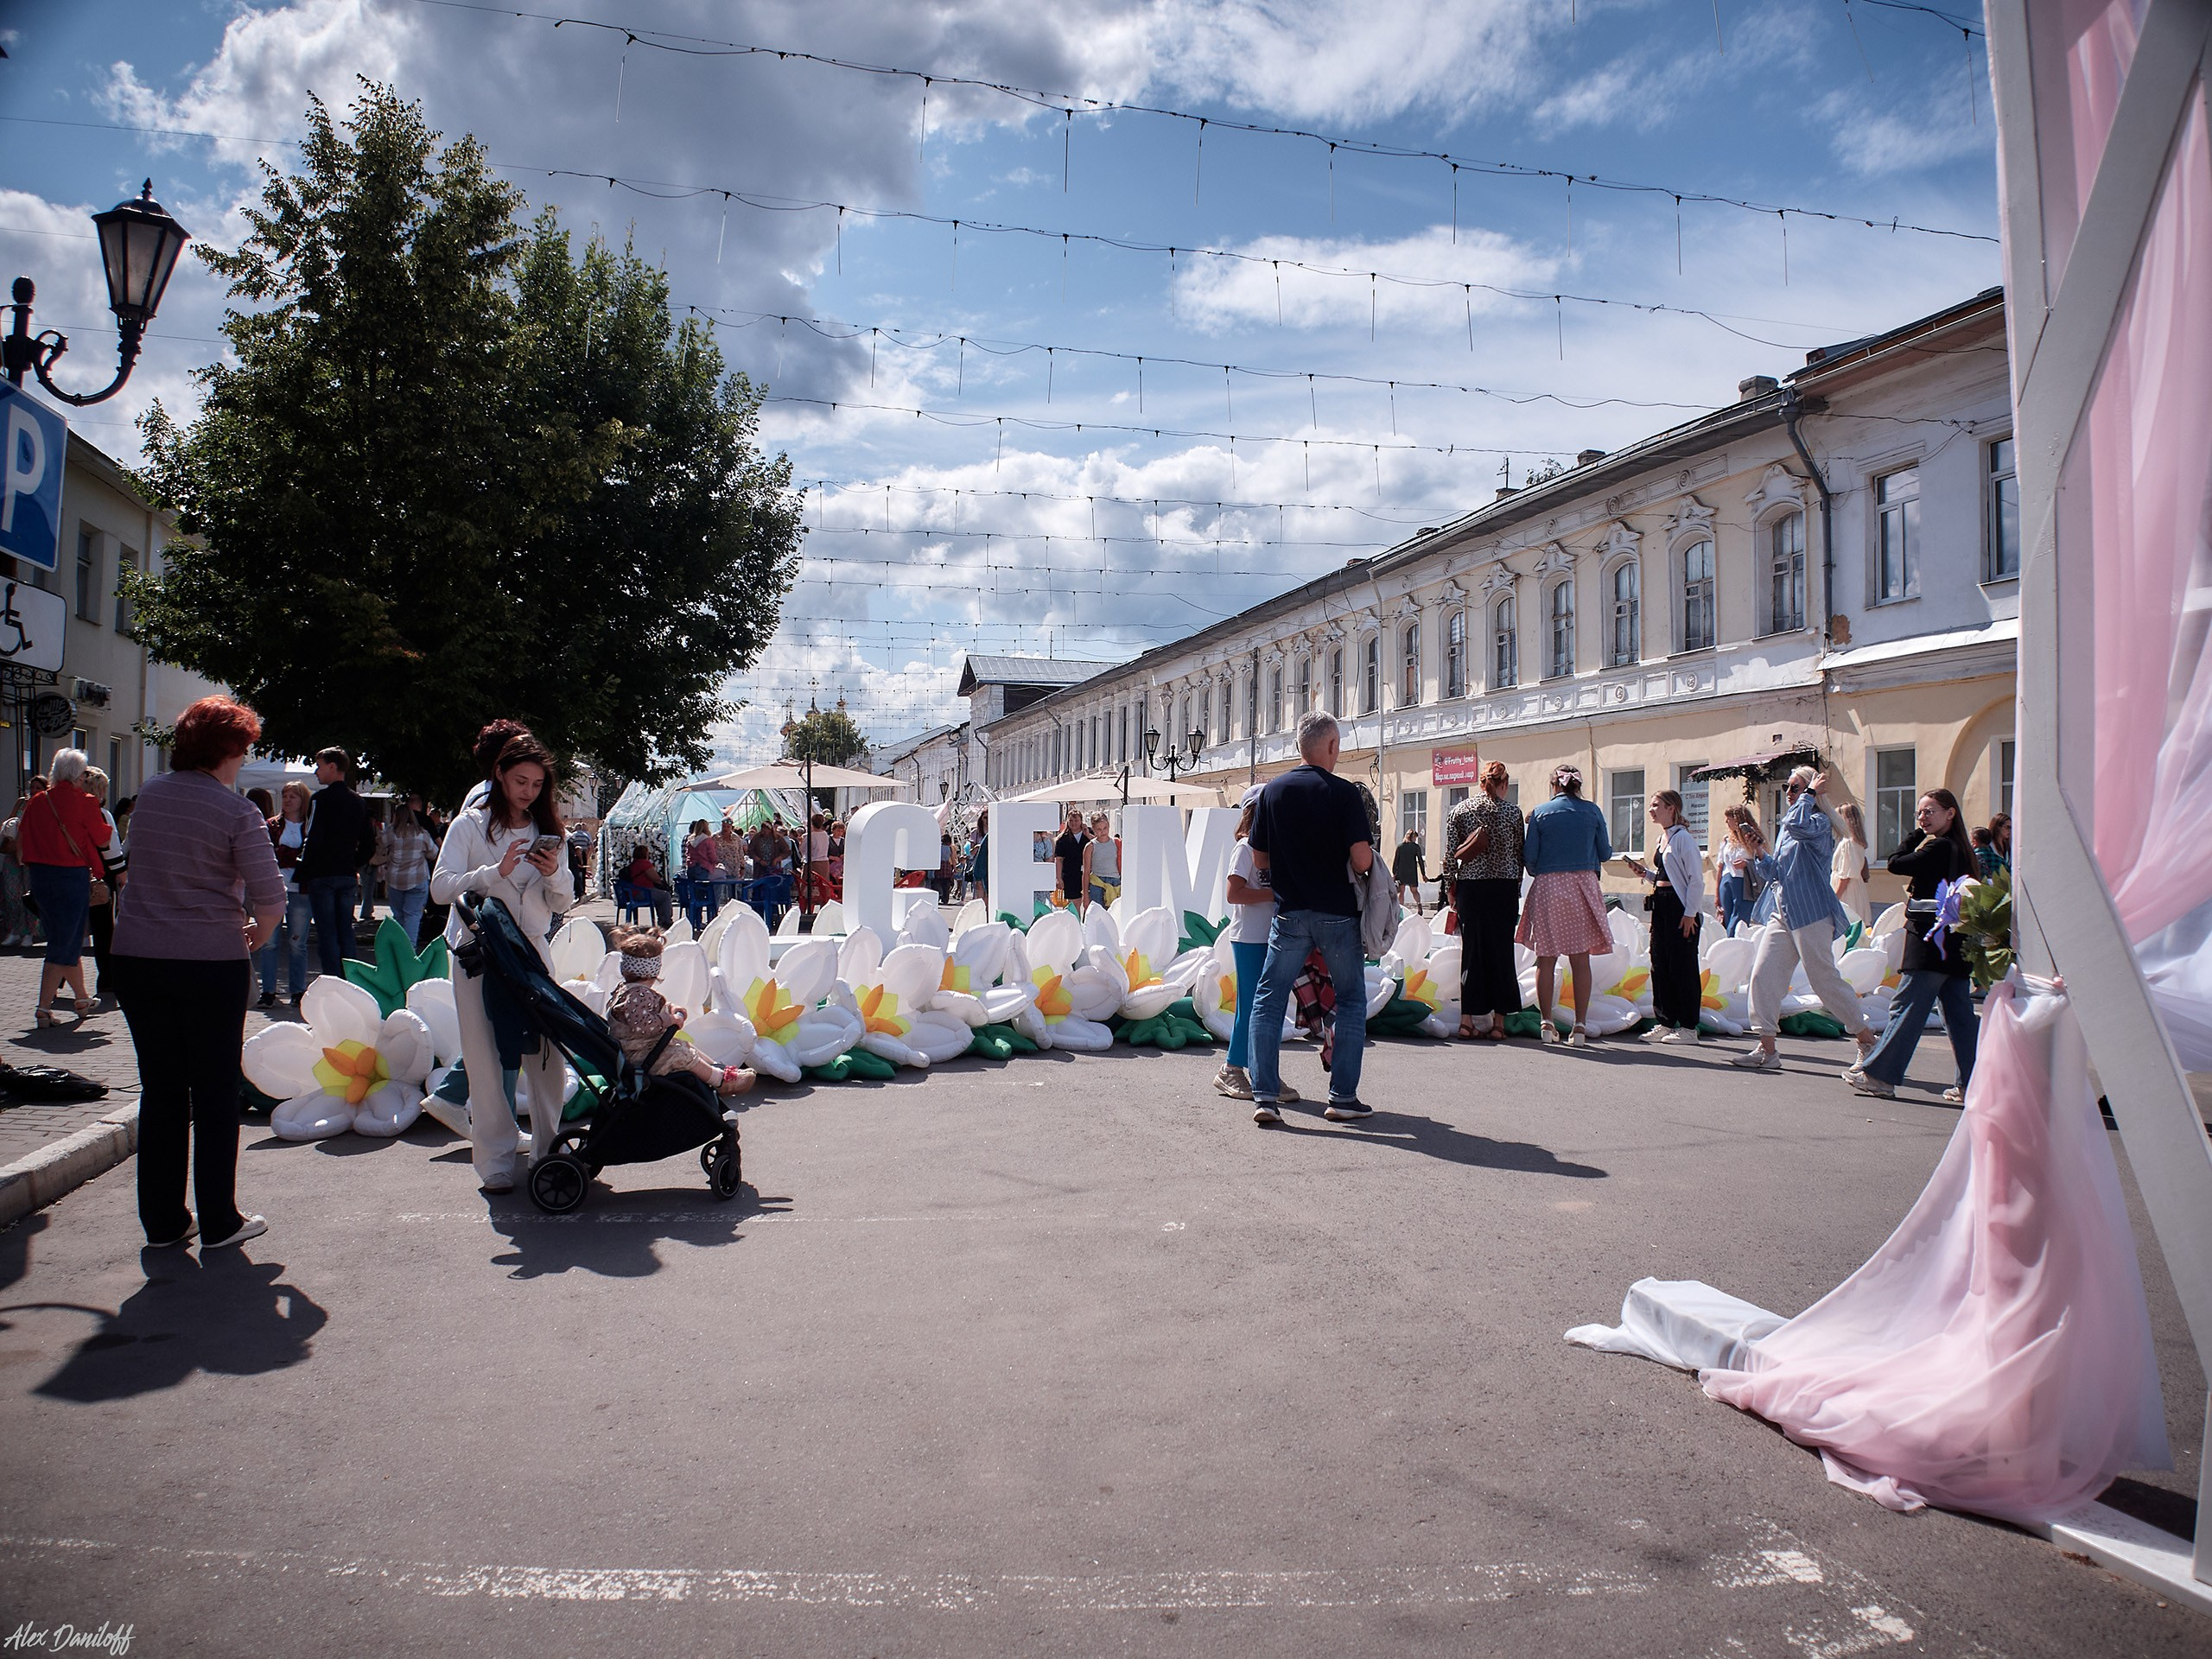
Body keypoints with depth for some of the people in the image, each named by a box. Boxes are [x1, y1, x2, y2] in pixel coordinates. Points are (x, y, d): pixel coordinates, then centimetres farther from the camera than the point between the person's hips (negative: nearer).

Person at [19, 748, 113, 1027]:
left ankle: (82, 1001, 31)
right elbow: (103, 839, -4)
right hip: (73, 877, -6)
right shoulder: (84, 802, -10)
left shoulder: (37, 802, 4)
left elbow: (20, 840, 6)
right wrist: (98, 815, 12)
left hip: (40, 878, 6)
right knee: (65, 944, 1)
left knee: (67, 942, 18)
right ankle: (44, 1009, -4)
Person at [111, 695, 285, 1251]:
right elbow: (270, 897, -14)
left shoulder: (149, 795, 7)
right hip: (212, 963, -5)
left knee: (159, 1091, 12)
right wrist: (257, 936, 8)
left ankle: (163, 1221, 18)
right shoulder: (237, 812, -10)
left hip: (137, 958, 5)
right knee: (215, 1095, 6)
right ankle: (218, 1221, 13)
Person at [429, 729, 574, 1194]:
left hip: (533, 952, 3)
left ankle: (550, 1150, 10)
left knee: (546, 1054, -2)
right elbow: (440, 887, -9)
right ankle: (496, 1161, 4)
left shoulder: (547, 830, 11)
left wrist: (553, 876, -11)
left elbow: (561, 906, 10)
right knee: (486, 1059, -3)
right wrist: (497, 872, -20)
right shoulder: (471, 825, 2)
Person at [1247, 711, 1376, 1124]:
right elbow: (1362, 861, -14)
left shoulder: (1271, 792, 1)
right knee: (1352, 999, 12)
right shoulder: (1344, 794, -9)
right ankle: (1343, 1097, 11)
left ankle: (1264, 1096, 1)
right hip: (1338, 912, -2)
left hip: (1290, 912, 2)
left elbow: (1260, 859, 6)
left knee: (1269, 1000, 8)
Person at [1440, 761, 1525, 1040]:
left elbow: (1450, 855, 1)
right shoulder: (1513, 811, 0)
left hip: (1470, 887, 1)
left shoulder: (1459, 810, 2)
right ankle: (1498, 1021, 6)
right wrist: (1515, 889, 13)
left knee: (1471, 949, 8)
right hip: (1504, 888, -1)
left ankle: (1468, 1019, 7)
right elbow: (1520, 854, 3)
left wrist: (1451, 891, 10)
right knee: (1502, 951, 5)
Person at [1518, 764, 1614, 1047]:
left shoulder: (1540, 813, 2)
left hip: (1547, 887, 0)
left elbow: (1529, 857, 0)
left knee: (1546, 959, 6)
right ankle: (1580, 1026, -1)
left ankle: (1546, 1023, 7)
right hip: (1583, 885, 0)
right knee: (1581, 960, 2)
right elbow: (1605, 854, 7)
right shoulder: (1592, 811, 4)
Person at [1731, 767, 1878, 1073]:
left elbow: (1797, 825, -32)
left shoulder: (1819, 822, -8)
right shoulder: (1785, 827, 17)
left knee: (1826, 980, -2)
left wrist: (1810, 794, -18)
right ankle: (1766, 1050, 1)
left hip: (1811, 913, -8)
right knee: (1763, 975, -2)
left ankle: (1867, 1040, 16)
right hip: (1783, 913, 8)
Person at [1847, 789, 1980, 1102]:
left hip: (1931, 937, -9)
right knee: (1959, 1013, 9)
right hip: (1955, 942, 9)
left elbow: (1895, 864, -10)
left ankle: (1879, 1074, 0)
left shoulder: (1938, 846, -13)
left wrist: (1915, 835, 1)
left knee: (1907, 1007, -5)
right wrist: (1919, 835, 13)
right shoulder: (1958, 849, 15)